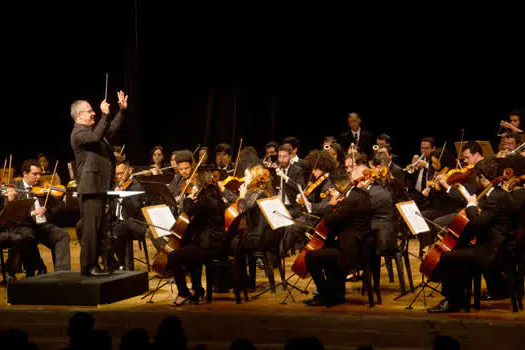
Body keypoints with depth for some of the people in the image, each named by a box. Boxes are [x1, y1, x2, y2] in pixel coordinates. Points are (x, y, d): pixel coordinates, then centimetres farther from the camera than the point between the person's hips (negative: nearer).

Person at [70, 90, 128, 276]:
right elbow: (96, 137, -30)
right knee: (90, 228, -10)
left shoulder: (92, 129, 18)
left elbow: (112, 129, 31)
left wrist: (122, 110, 24)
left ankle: (94, 264, 20)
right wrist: (105, 114, -29)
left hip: (100, 187, 10)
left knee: (98, 228, 13)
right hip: (90, 189, -10)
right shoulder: (78, 133, -12)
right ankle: (87, 267, -8)